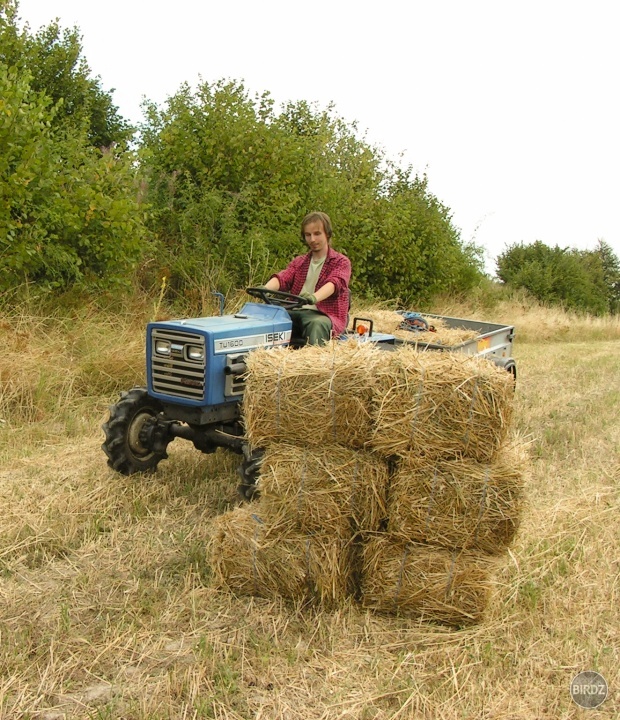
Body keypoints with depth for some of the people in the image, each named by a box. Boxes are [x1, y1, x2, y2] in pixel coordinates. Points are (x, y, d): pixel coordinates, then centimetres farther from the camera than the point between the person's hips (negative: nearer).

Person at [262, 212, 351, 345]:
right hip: (296, 312, 4)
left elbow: (334, 283, -15)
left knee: (316, 324, -39)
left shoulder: (341, 262, 7)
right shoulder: (299, 262, 23)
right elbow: (283, 278, 3)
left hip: (322, 315, -4)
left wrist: (314, 297, -38)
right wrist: (264, 289, -22)